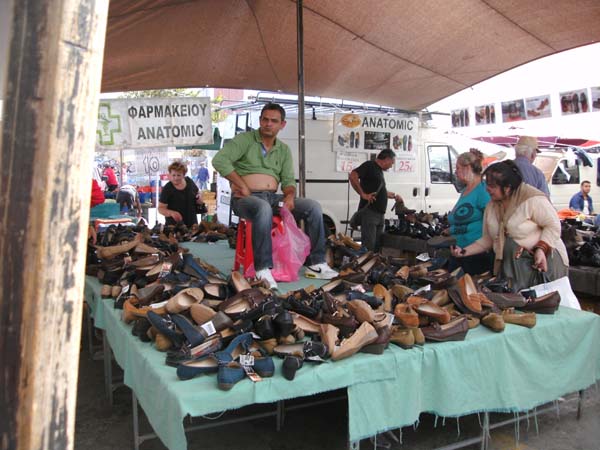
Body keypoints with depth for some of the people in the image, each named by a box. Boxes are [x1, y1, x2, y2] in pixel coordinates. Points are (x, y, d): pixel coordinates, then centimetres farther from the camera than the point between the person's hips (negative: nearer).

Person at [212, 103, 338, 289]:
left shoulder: (283, 150, 17)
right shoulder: (245, 139, 0)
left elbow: (288, 180, 12)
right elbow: (219, 160, -12)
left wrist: (290, 195, -11)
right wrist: (242, 185, -14)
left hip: (273, 197, 6)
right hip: (245, 198, -5)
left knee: (313, 207, -12)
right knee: (264, 208, -41)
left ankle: (315, 264, -9)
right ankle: (263, 269, -37)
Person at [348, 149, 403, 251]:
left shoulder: (379, 170, 22)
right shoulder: (369, 165, -6)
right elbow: (352, 176, -21)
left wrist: (394, 196, 35)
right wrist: (363, 194, -22)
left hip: (379, 213, 10)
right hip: (369, 211, -10)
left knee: (378, 245, 12)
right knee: (368, 246, -11)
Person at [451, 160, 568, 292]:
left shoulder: (532, 199, -14)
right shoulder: (491, 207, 8)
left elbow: (553, 225, -12)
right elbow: (487, 240, 12)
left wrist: (541, 249, -25)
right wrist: (464, 251, 1)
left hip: (544, 260, -5)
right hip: (509, 266, 5)